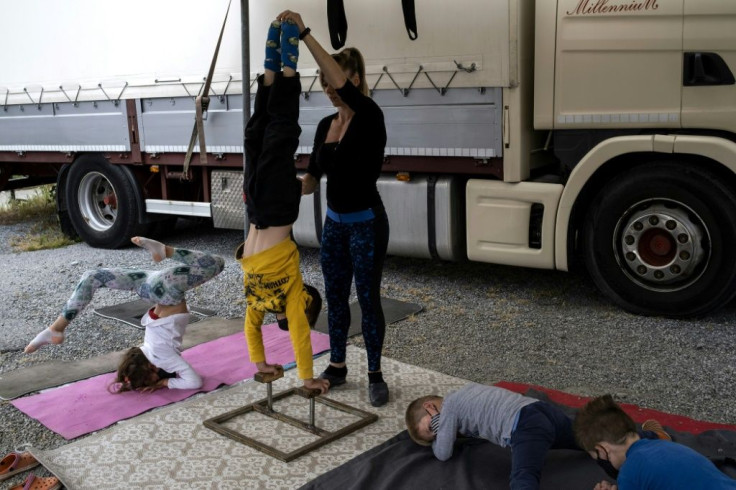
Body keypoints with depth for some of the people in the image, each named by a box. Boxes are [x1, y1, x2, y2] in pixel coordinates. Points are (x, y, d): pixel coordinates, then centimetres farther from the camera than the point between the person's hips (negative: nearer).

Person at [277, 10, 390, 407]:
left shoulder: (369, 117, -15)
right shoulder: (325, 125, 8)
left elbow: (342, 83, -34)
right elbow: (313, 178, 8)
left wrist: (304, 33, -35)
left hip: (366, 223, -7)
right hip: (334, 223, 7)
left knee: (368, 299, 2)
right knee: (335, 297, 14)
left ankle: (375, 375, 18)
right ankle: (337, 366, 30)